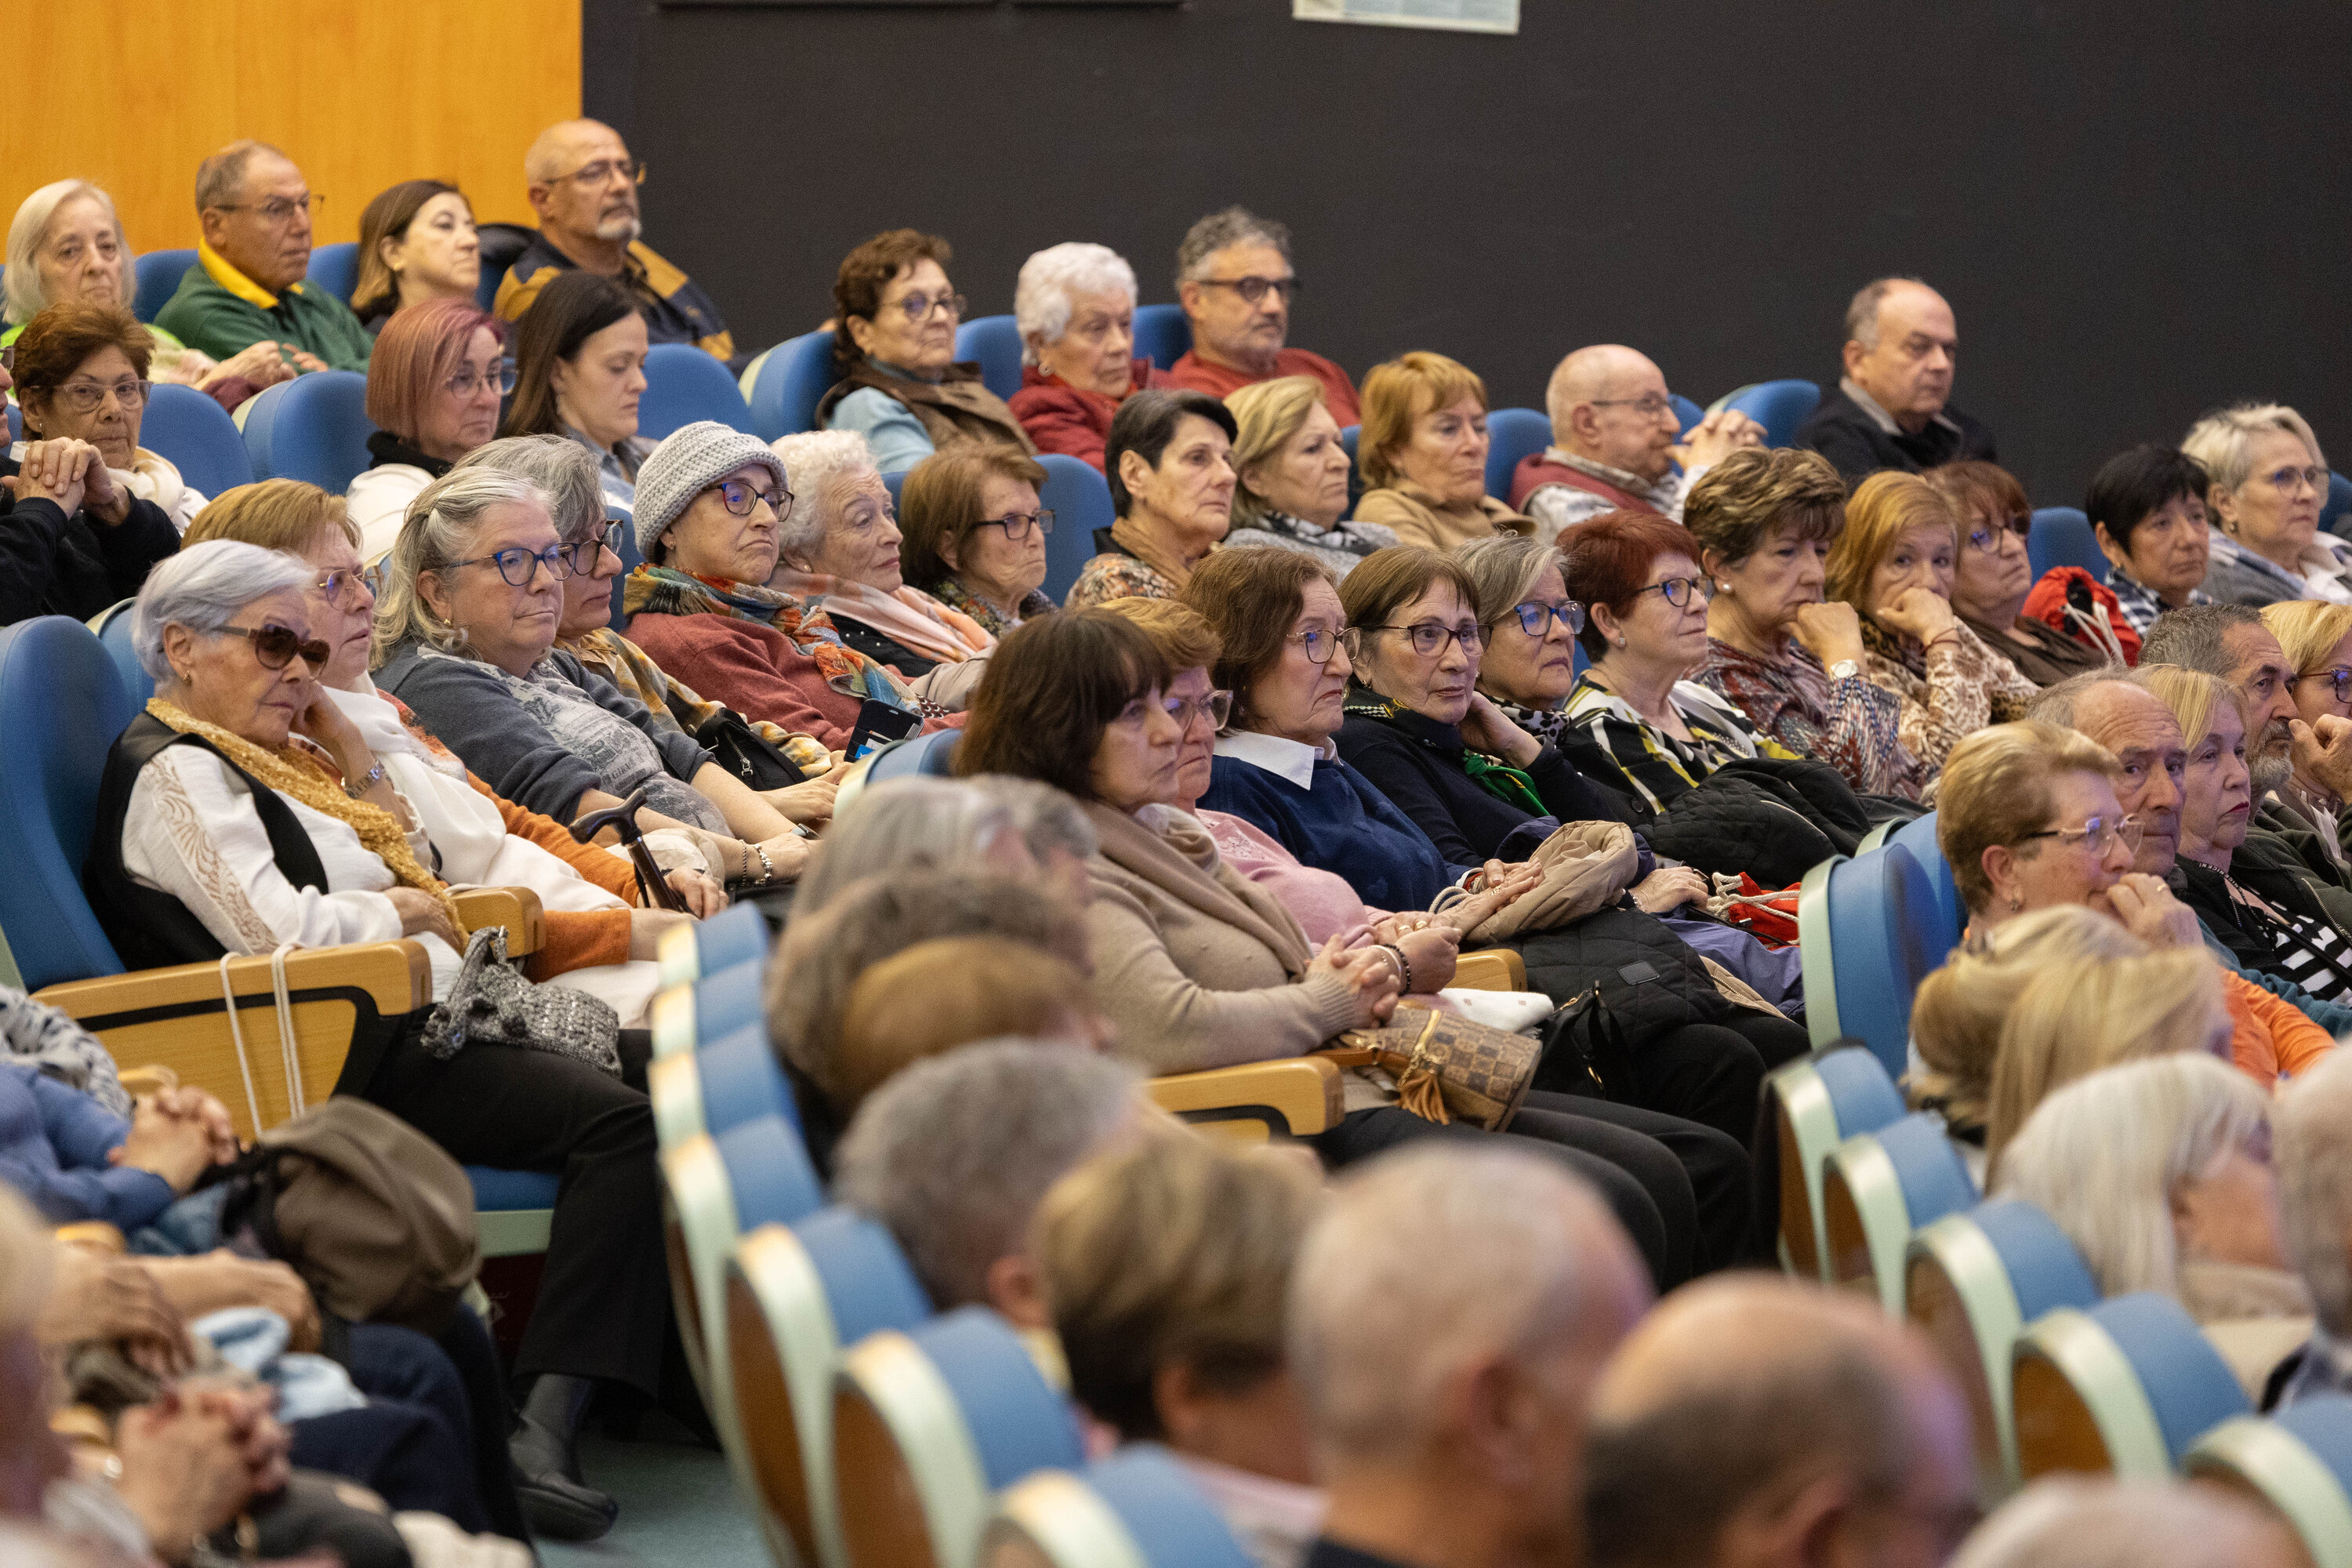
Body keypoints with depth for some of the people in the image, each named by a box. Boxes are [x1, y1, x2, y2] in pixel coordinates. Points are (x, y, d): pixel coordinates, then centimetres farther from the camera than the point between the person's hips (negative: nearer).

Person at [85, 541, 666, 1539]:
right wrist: (406, 912, -4)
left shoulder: (261, 759, 22)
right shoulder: (174, 771, -7)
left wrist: (351, 755, 12)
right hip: (346, 1063, -11)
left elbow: (413, 866, 27)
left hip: (413, 1031, 11)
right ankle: (541, 1431, -35)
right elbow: (273, 925, -21)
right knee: (621, 1123, -25)